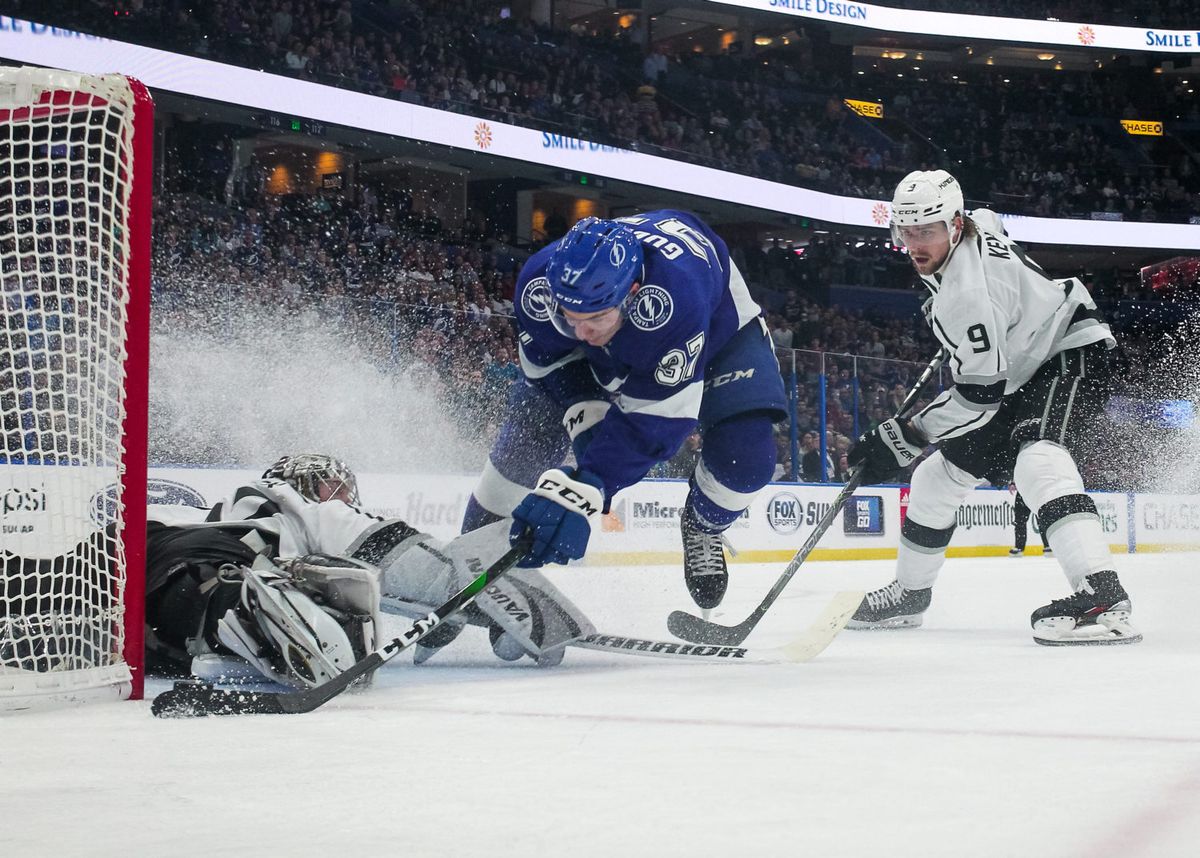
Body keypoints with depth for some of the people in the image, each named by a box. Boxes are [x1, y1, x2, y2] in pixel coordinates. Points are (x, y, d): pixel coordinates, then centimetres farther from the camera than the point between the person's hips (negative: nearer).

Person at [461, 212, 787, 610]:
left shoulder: (674, 295, -49)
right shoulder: (540, 282, -36)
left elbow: (656, 413, -45)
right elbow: (548, 361, -14)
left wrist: (587, 488, -52)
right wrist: (586, 412, -29)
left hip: (716, 327, -3)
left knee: (746, 456, -20)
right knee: (530, 424, -12)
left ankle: (702, 526, 13)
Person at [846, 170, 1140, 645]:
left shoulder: (969, 292, -32)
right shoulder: (977, 222, -4)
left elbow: (980, 393, -30)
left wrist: (903, 438, -27)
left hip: (1071, 354, -11)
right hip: (1020, 368, 11)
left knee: (1036, 459, -39)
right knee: (938, 474, 12)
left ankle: (1102, 595, -51)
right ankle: (909, 592, 28)